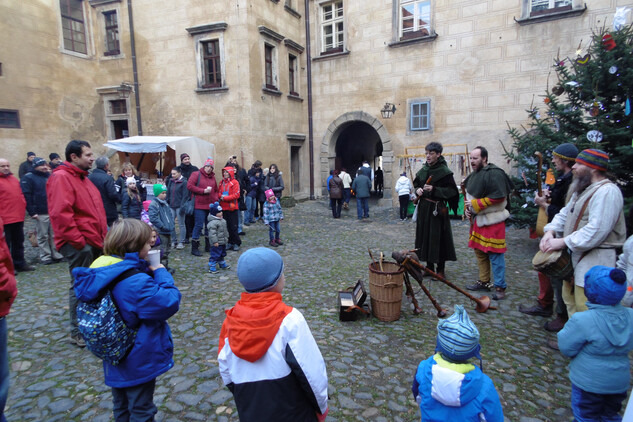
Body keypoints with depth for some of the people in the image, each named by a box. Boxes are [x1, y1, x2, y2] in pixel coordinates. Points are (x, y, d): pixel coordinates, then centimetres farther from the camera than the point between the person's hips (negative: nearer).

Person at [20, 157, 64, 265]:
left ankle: (56, 254, 17)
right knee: (43, 236, 2)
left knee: (54, 235, 9)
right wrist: (32, 212, -15)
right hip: (40, 214, -5)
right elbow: (26, 196, -9)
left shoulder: (50, 176, 14)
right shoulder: (28, 178, -3)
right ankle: (45, 257, 10)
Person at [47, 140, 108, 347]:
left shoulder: (82, 177, 16)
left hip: (94, 241, 9)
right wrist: (77, 240, -21)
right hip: (79, 244, -9)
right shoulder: (61, 178, -14)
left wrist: (103, 234, 15)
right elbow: (61, 213, -24)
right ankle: (78, 332, 12)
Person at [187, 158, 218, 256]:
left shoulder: (213, 177, 15)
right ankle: (194, 248, 3)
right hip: (200, 205, -6)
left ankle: (208, 246, 25)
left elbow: (216, 190, 24)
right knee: (199, 225, -7)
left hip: (211, 205, 6)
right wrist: (203, 191, -15)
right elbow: (189, 186, -13)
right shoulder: (197, 174, -2)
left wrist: (216, 199, 5)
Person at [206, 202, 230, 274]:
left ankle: (223, 264, 38)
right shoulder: (213, 222, -21)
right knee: (215, 255, -4)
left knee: (222, 254, 23)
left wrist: (226, 237, 25)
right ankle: (212, 267, 4)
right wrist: (215, 241, -25)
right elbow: (212, 233, -25)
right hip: (217, 243, -10)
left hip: (223, 241, 10)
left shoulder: (222, 220, 11)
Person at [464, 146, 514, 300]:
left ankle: (500, 287, 6)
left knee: (495, 255, -4)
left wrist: (475, 204, -19)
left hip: (492, 221, -9)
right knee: (479, 252, 15)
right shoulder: (474, 175, 13)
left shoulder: (494, 174, -15)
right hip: (477, 219, 9)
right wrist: (467, 208, 7)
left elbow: (499, 196, -22)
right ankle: (484, 282, 28)